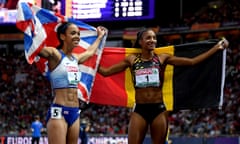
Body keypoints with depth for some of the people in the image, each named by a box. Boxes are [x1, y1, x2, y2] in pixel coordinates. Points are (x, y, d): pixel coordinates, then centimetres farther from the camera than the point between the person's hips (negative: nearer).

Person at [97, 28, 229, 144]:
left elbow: (192, 62, 2)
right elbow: (105, 72, 9)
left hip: (159, 110, 0)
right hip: (139, 110, 0)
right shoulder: (132, 60, 7)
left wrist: (216, 48, -2)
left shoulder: (162, 58, 6)